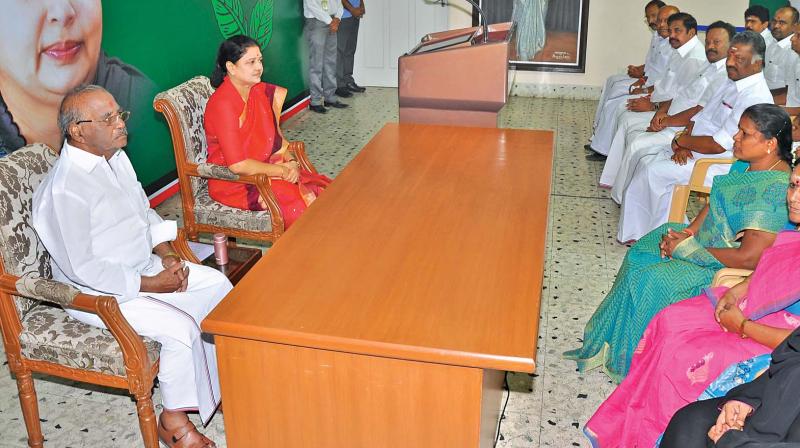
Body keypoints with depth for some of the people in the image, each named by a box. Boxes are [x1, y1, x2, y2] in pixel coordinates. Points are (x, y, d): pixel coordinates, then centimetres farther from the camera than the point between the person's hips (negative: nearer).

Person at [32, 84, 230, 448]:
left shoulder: (116, 158, 2)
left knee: (217, 285, 2)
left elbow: (145, 211, 15)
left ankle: (220, 380, 15)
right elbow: (82, 268, -25)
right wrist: (150, 284, -20)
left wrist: (167, 254, -2)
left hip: (144, 266, 9)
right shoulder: (63, 190, -26)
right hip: (99, 292, -9)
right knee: (181, 328, -25)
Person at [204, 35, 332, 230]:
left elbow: (276, 137, 14)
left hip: (264, 169, 8)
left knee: (324, 190, -9)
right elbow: (238, 165, -25)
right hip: (235, 183, -8)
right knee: (302, 203, -23)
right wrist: (283, 170, -16)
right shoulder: (223, 104, -21)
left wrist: (291, 161, -5)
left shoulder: (259, 92, 5)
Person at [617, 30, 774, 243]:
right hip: (692, 153, 10)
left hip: (720, 165, -10)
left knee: (654, 171, -18)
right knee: (646, 162, -3)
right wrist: (683, 145, -5)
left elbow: (718, 145, -24)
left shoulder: (755, 98, -21)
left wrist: (681, 141, -10)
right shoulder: (732, 83, 11)